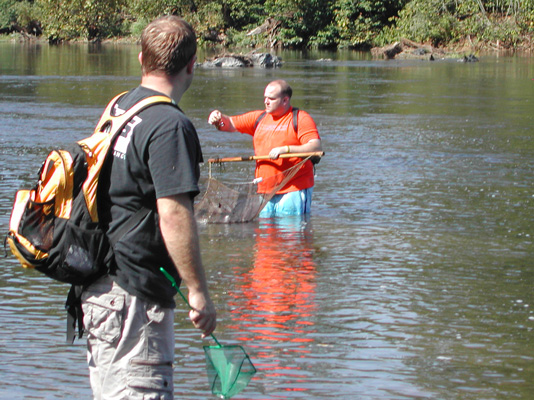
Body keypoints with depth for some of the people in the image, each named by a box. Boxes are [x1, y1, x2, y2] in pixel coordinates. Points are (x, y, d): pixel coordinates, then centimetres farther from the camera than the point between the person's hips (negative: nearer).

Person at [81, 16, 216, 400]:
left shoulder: (118, 109, 14)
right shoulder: (170, 125, -15)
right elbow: (173, 213, -22)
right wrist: (199, 291, -17)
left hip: (98, 286, 10)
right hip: (135, 293, -10)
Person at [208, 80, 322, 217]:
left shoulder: (300, 118, -1)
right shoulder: (259, 118, 17)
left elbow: (316, 147, -14)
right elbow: (230, 125, 19)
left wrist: (286, 149, -25)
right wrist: (219, 119, -5)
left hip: (294, 191, -5)